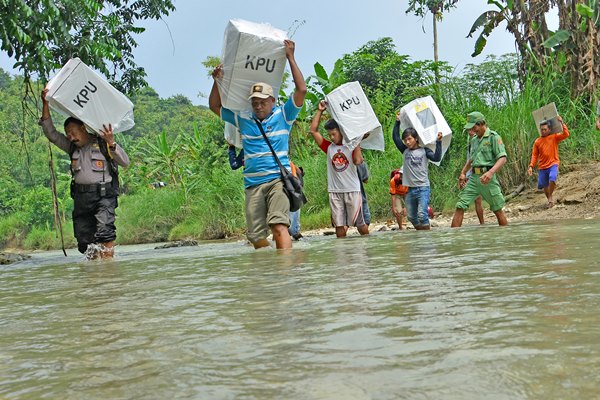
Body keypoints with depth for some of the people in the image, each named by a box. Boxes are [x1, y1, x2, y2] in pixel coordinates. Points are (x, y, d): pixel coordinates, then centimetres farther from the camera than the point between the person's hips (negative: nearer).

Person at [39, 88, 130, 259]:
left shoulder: (103, 144, 5)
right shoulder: (72, 147, 19)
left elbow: (125, 163, -2)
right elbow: (51, 133, 13)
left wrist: (112, 143, -15)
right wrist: (45, 104, 6)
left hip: (103, 194, -5)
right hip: (81, 196, 5)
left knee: (105, 231, -21)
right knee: (83, 237, 2)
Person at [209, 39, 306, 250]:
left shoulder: (283, 115, 7)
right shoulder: (243, 120, 17)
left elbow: (301, 90, -2)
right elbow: (215, 106, 26)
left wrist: (290, 57, 0)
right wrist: (217, 82, 12)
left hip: (278, 179, -4)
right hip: (253, 184, 4)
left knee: (279, 226, -23)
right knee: (257, 237, -1)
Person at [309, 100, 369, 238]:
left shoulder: (351, 146, 2)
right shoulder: (329, 147, 9)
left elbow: (358, 161, -17)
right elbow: (313, 130, 5)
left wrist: (357, 141, -10)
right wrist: (319, 111, 2)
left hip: (352, 190, -3)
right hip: (334, 191, 3)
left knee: (360, 223, 3)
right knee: (339, 225, 2)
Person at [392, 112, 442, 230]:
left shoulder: (424, 151, 1)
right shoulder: (405, 151, 11)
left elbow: (437, 158, -12)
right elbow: (395, 137, 9)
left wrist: (438, 142, -17)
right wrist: (397, 122, 5)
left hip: (423, 188, -5)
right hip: (410, 189, 5)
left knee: (422, 214, -15)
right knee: (411, 217, 9)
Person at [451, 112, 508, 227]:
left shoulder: (493, 137, -5)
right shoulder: (474, 140, 17)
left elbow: (502, 158, -13)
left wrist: (491, 172, -28)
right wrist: (463, 173, 17)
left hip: (487, 178, -6)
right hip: (473, 177, 6)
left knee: (497, 210, 5)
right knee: (460, 206, -4)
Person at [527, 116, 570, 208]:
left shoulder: (554, 137, 1)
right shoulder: (537, 141, 8)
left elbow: (566, 134, -14)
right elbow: (534, 155, 9)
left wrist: (561, 122, -17)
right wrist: (531, 166, -1)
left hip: (553, 164, -3)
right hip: (542, 167, 4)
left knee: (552, 179, -28)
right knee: (544, 185, 7)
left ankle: (550, 197, -4)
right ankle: (550, 200, 30)